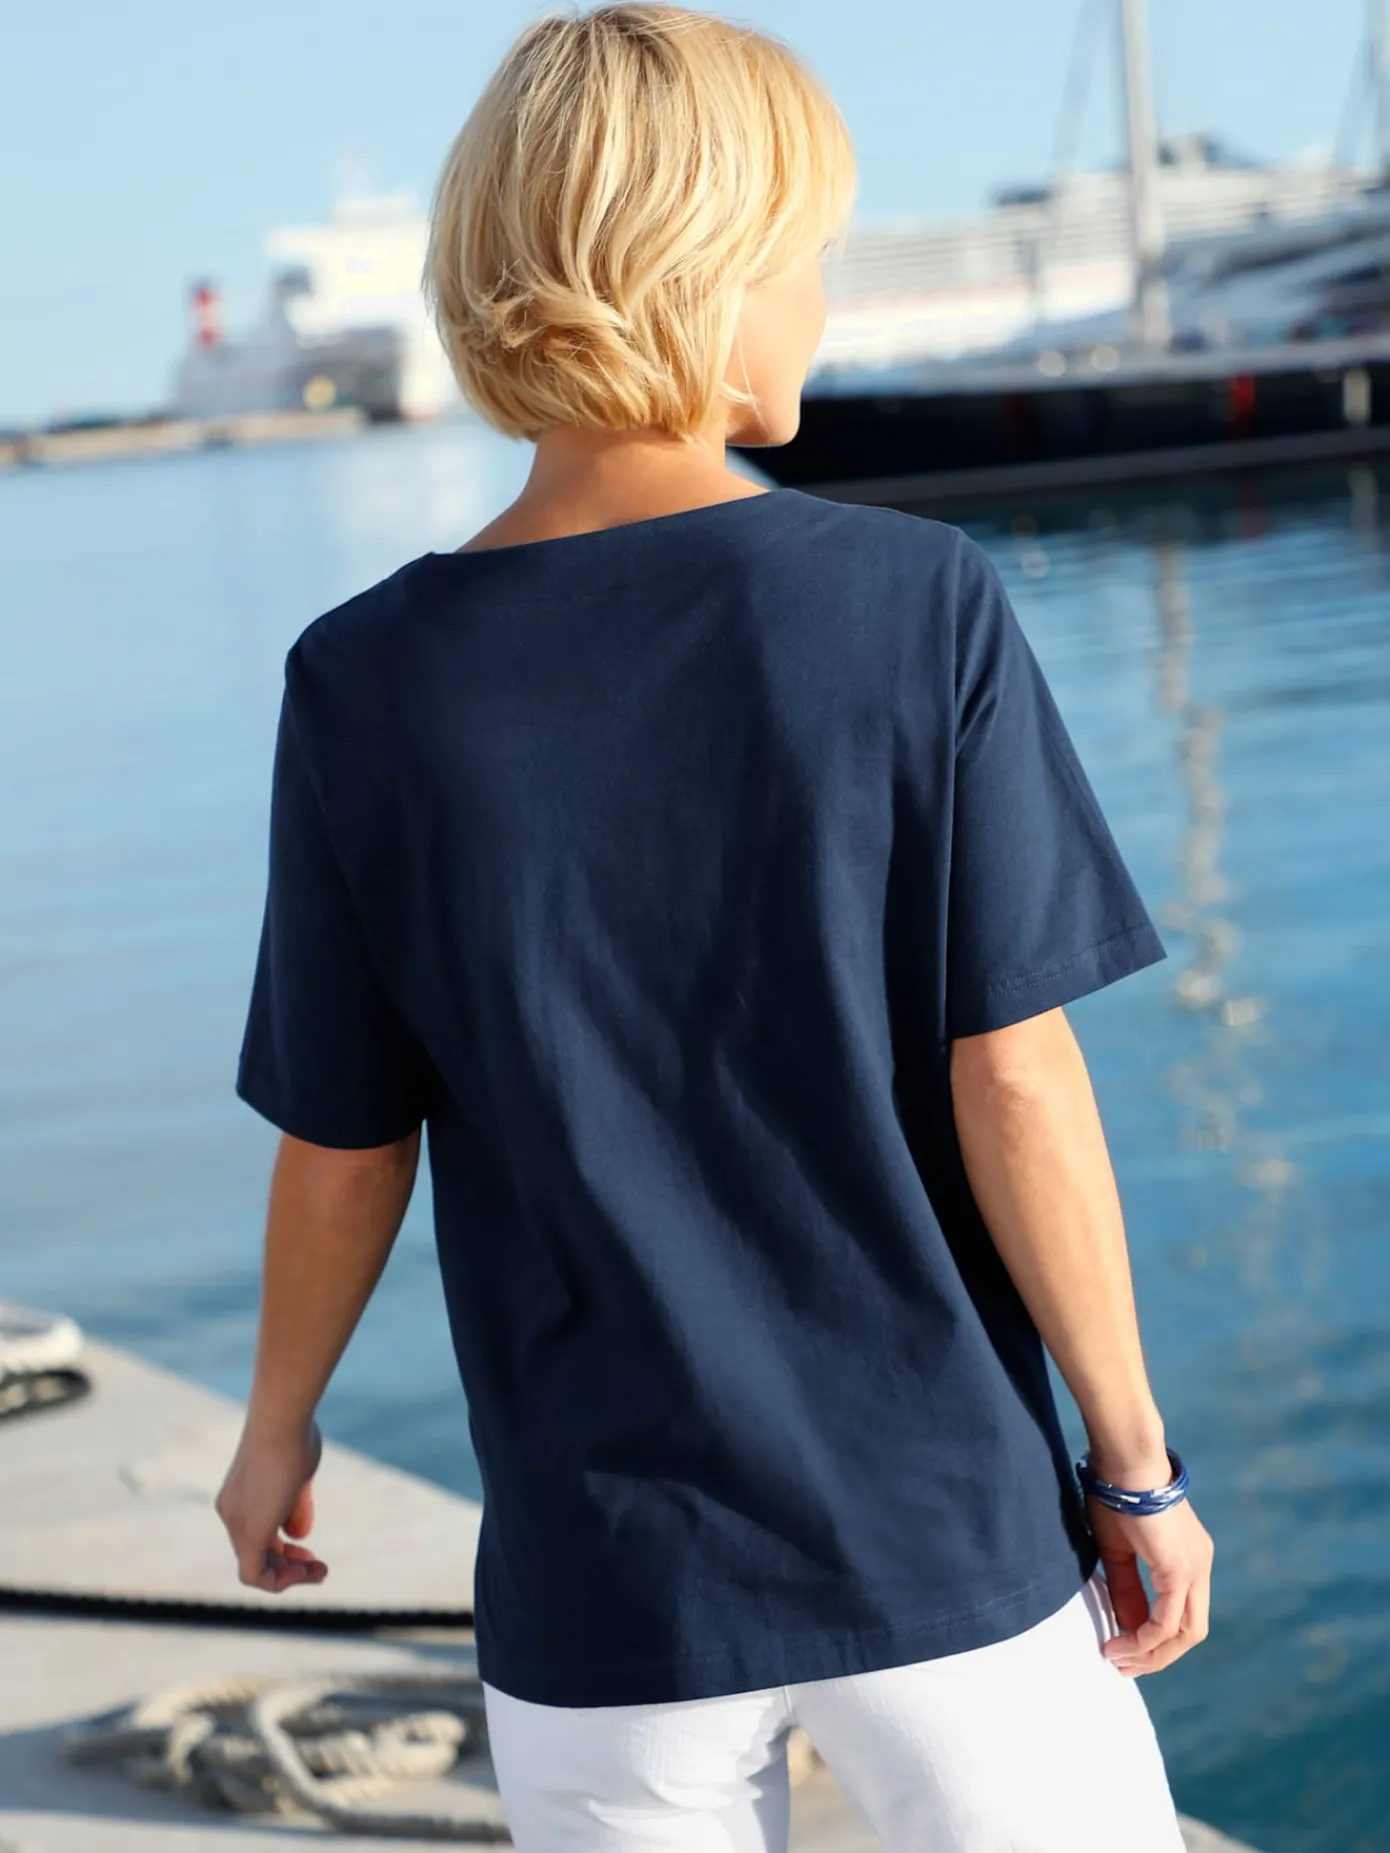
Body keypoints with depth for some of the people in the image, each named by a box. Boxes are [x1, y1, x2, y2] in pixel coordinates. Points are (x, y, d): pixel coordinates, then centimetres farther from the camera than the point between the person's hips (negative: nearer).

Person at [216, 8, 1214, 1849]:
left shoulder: (372, 684, -7)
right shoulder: (917, 608, -12)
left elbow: (347, 1152, -1)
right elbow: (1014, 1084, -12)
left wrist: (278, 1425, 17)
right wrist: (1134, 1458, -1)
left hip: (606, 1574, 2)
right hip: (946, 1530, -1)